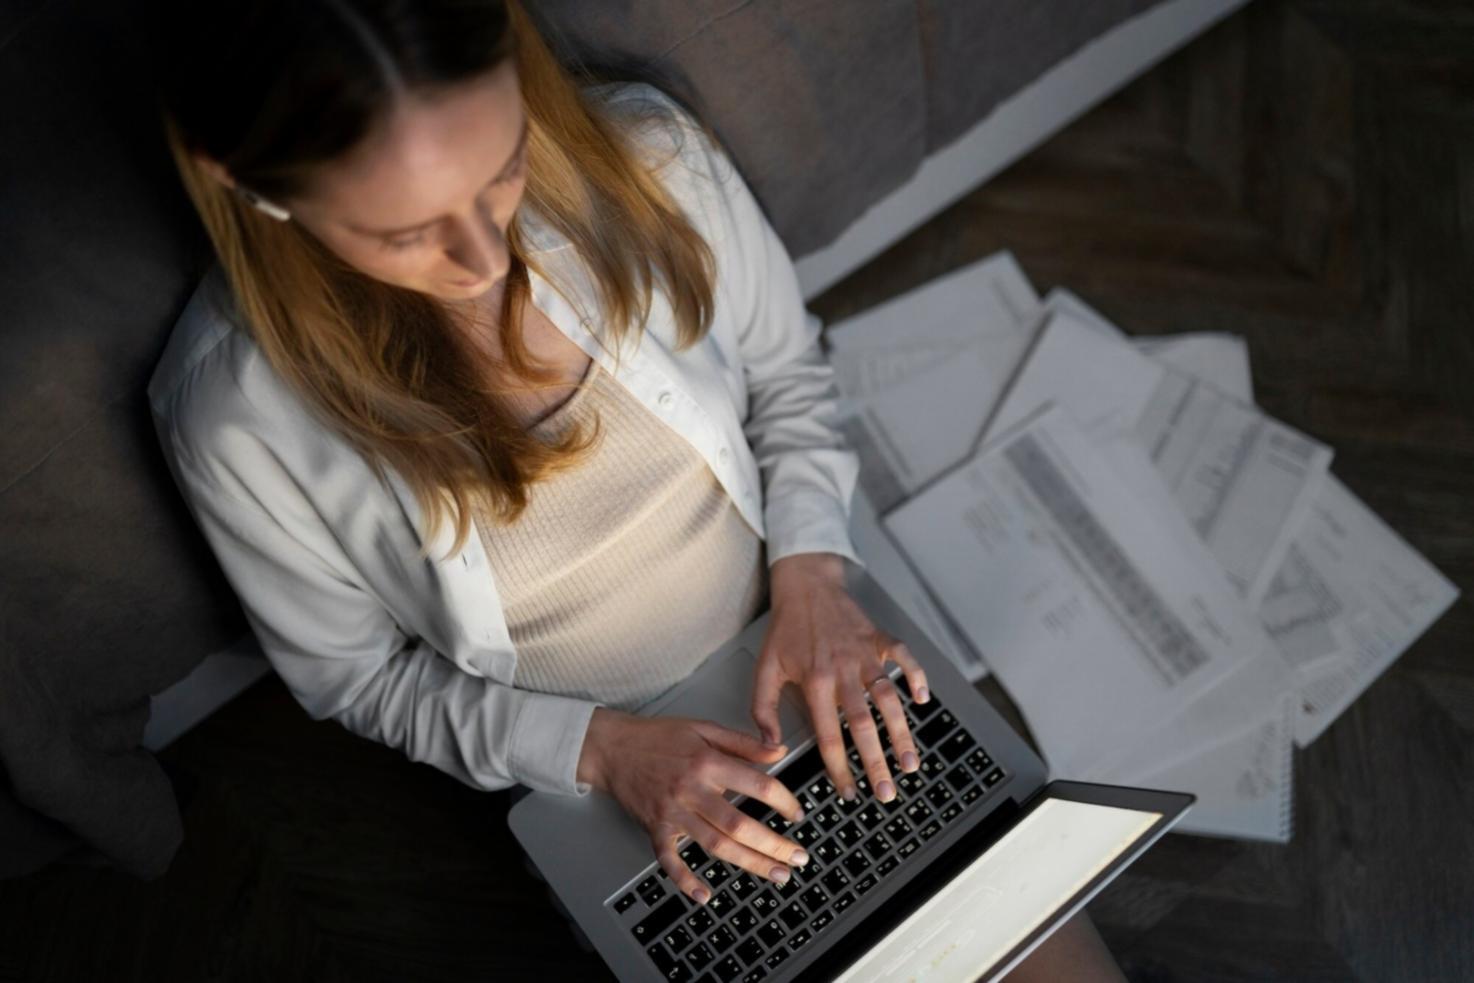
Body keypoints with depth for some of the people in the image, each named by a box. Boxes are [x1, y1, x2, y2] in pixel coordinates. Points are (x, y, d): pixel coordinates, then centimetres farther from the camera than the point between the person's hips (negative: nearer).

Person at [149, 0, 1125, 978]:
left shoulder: (646, 154, -22)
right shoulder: (236, 413, -27)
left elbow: (786, 369, -3)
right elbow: (360, 678, -10)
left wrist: (811, 569, -17)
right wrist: (600, 749, -21)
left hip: (808, 645, 2)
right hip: (579, 775, -1)